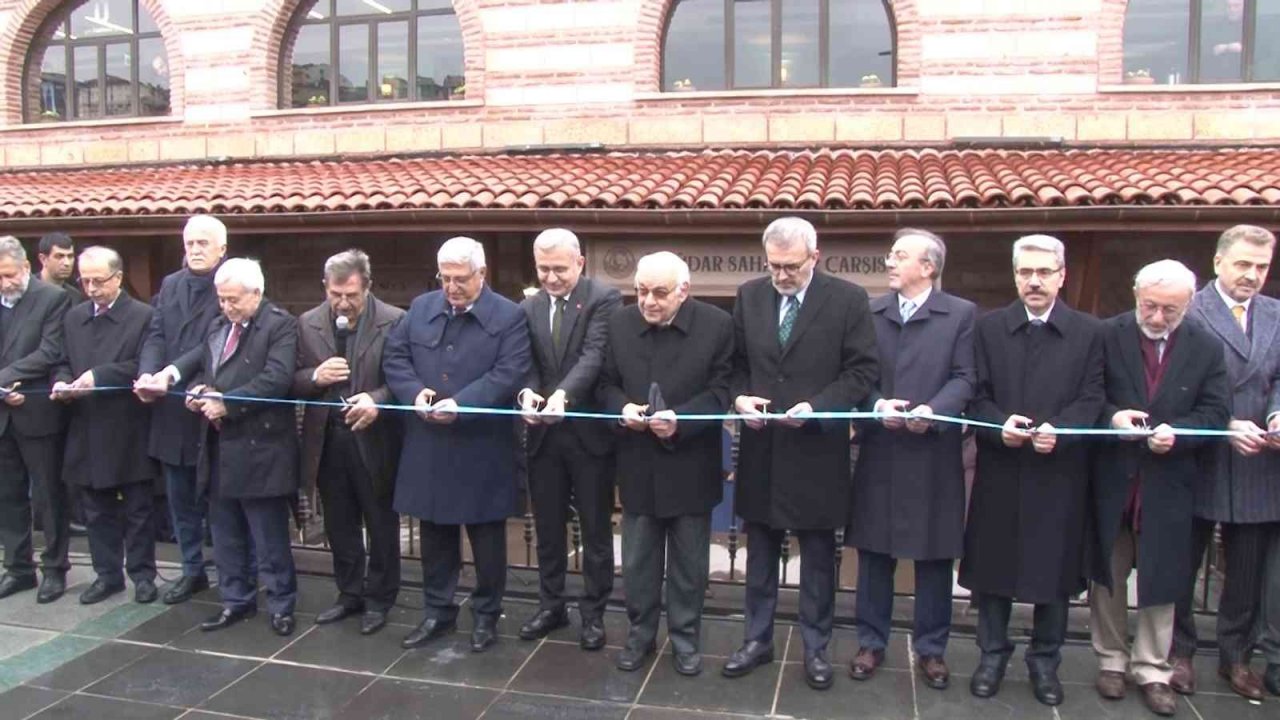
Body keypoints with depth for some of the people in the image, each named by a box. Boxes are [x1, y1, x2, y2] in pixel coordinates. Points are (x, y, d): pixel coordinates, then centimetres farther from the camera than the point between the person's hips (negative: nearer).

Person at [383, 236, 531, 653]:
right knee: (434, 533, 15)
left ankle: (486, 616, 24)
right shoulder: (421, 308, 8)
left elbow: (510, 373, -16)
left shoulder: (509, 316, -7)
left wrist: (460, 404, -25)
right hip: (428, 446, 4)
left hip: (483, 448, -4)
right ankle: (438, 611, 30)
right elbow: (394, 357, 8)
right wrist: (414, 392, -12)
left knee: (486, 536, 8)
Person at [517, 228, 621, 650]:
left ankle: (593, 613, 23)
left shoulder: (604, 299, -7)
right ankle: (551, 606, 32)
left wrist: (563, 394, -35)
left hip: (589, 431, -4)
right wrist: (527, 392, -21)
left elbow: (594, 355, -19)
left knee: (596, 529, 8)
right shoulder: (528, 308, 9)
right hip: (543, 434, 5)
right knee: (547, 527, 16)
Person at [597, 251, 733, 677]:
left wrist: (680, 420, -23)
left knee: (688, 561, 12)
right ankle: (640, 633, 31)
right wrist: (621, 407, -15)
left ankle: (685, 637, 29)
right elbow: (606, 384, 7)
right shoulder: (620, 323, 1)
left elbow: (723, 390, -10)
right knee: (637, 559, 13)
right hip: (638, 464, 3)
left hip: (690, 464, -2)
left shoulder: (717, 324, -9)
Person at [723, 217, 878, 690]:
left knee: (818, 557, 11)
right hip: (760, 449, 3)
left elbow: (863, 371, -8)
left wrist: (816, 406, -20)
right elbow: (734, 363, 10)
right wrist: (739, 397, -11)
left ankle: (816, 648, 26)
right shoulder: (749, 296, 4)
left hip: (817, 450, -3)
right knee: (760, 554, 15)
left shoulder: (847, 299, -7)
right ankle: (757, 640, 30)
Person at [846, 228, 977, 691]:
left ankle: (931, 649, 23)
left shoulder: (961, 314, 1)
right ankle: (871, 642, 23)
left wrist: (933, 411, -21)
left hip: (934, 454, -2)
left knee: (934, 557, 8)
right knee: (874, 553, 9)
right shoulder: (869, 312, 8)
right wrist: (876, 405, -14)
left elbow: (964, 378, -5)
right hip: (879, 453, 2)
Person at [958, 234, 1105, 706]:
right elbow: (976, 396, 1)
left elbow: (1092, 401, -3)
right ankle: (992, 654, 25)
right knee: (992, 565, 8)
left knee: (1054, 569, 8)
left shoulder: (1090, 333, 3)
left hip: (1060, 474, 0)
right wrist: (1000, 424, -17)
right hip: (999, 472, 1)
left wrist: (1058, 430, -20)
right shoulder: (989, 328, 6)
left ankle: (1045, 661, 26)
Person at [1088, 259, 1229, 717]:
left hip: (1169, 483, 1)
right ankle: (1111, 659, 29)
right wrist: (1111, 417, -22)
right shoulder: (1107, 336, -6)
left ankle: (1152, 670, 25)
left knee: (1161, 579, 9)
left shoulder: (1207, 348, 0)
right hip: (1111, 478, -1)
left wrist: (1176, 432, -19)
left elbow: (1216, 412, -1)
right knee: (1107, 576, 12)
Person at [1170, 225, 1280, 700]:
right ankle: (1178, 652, 23)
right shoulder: (1189, 312, -8)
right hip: (1200, 463, -5)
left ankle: (1236, 656, 30)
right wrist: (1227, 426, -21)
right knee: (1182, 565, 8)